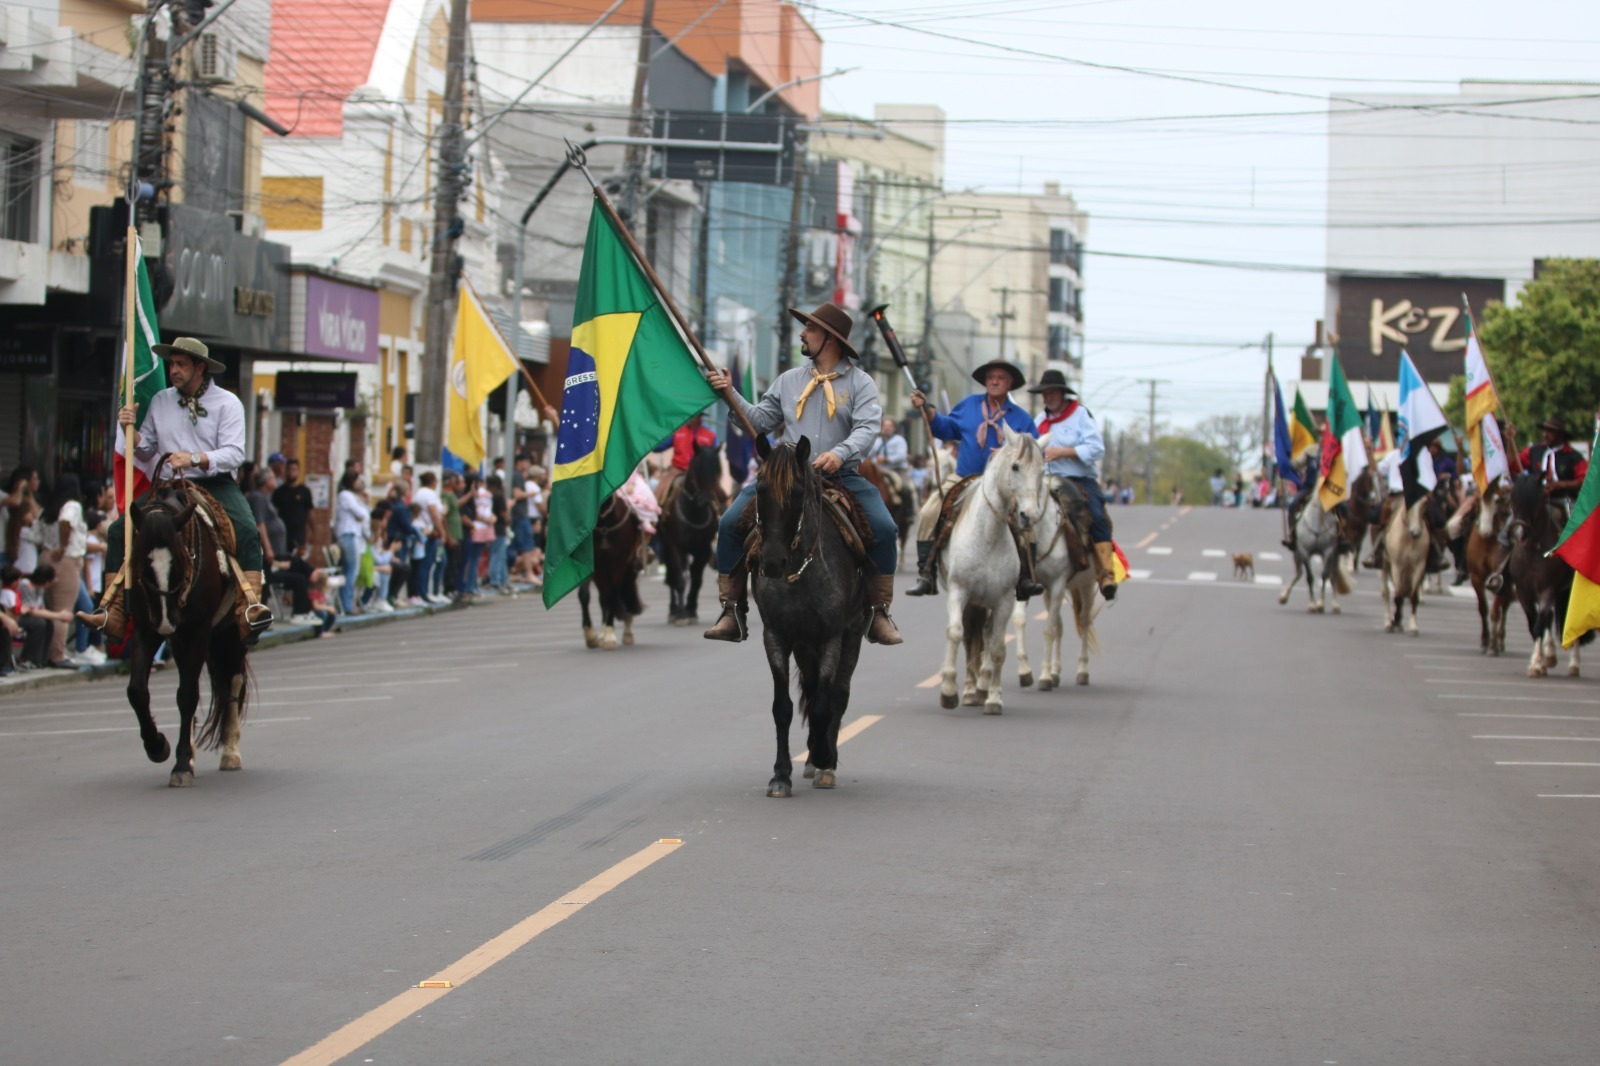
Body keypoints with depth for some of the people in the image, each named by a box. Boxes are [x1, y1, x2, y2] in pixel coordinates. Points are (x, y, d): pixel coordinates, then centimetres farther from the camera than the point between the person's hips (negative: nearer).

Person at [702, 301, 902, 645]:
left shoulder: (860, 383, 2)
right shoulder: (789, 381, 15)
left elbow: (868, 427, -13)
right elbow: (761, 420, 18)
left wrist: (840, 453, -30)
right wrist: (732, 396, 7)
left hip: (842, 476, -3)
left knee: (884, 528, -25)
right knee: (730, 522, -15)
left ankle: (879, 613, -10)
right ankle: (732, 611, -7)